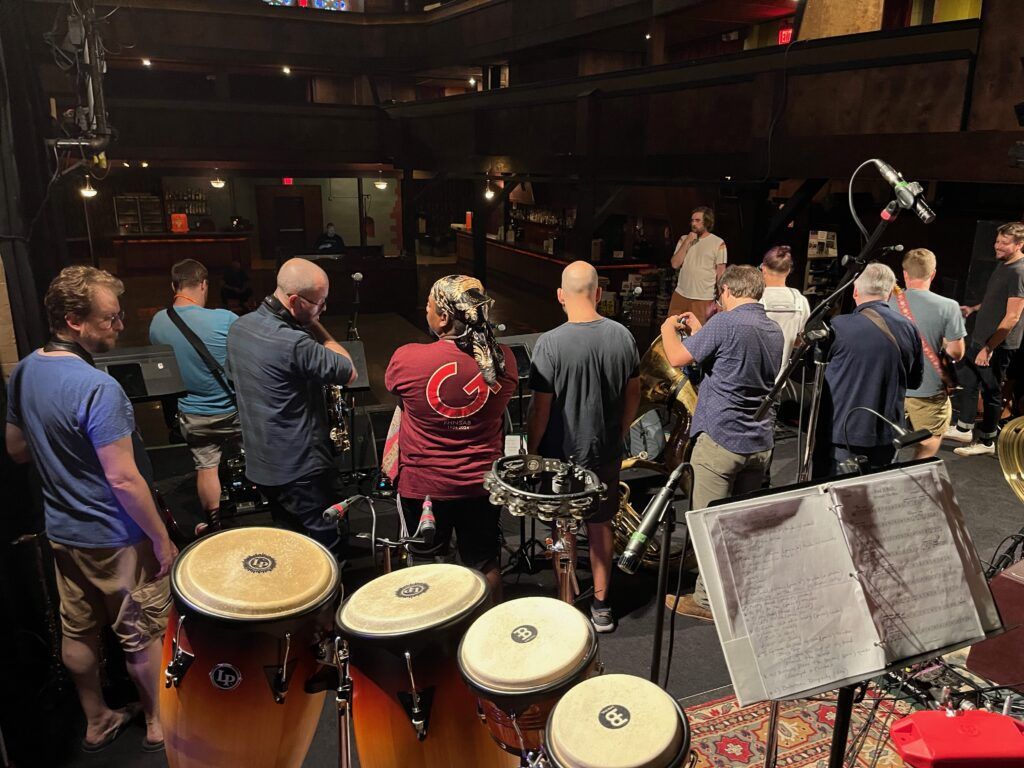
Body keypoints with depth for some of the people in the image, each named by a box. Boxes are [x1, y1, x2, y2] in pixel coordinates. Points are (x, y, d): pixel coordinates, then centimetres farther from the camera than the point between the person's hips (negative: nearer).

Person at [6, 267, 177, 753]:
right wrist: (162, 539, -18)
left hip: (62, 530, 8)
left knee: (78, 631, 20)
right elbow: (124, 481, -27)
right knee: (143, 634, 11)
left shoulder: (24, 372, -1)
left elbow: (17, 450, 11)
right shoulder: (98, 389, -29)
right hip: (115, 537, -8)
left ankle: (97, 722, 40)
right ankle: (159, 723, 30)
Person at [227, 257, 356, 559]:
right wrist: (314, 325, -9)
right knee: (331, 545, 7)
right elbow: (348, 373, -16)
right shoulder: (292, 344, -28)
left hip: (259, 463, 9)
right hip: (301, 469, -9)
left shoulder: (239, 327, 1)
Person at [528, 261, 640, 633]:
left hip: (561, 454, -4)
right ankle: (601, 606, 30)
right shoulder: (622, 336, -5)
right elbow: (633, 394, 4)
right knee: (601, 523, 18)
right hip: (606, 452, 4)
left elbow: (540, 409, -16)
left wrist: (531, 450, -2)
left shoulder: (550, 343, -20)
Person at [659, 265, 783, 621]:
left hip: (720, 440, -8)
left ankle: (707, 600, 13)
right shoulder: (775, 330, 11)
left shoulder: (726, 323, -15)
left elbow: (678, 357, -12)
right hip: (760, 443, 8)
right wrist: (699, 330, 26)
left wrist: (668, 328, 8)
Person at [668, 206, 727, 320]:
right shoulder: (684, 239, 10)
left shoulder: (718, 243, -2)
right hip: (680, 295, 4)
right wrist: (687, 242, -7)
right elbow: (675, 264, 0)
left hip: (703, 299, -4)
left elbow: (720, 273, -2)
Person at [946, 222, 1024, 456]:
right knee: (966, 379, 17)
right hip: (980, 337, 9)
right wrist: (973, 308, 15)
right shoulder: (1003, 264, 9)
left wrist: (989, 348, -25)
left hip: (997, 344, -9)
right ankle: (963, 429, 32)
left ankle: (986, 442, 16)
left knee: (991, 391, 2)